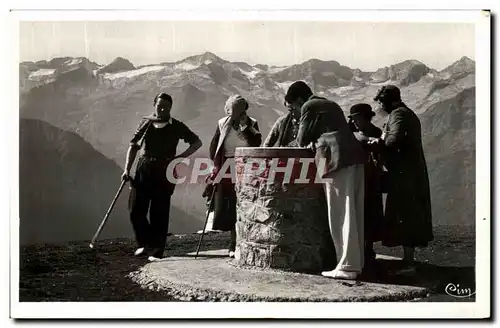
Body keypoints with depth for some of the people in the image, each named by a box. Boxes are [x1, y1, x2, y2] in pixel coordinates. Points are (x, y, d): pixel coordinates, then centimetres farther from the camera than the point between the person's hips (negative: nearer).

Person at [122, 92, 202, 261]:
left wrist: (180, 157, -6)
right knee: (135, 210, 0)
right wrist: (127, 169, 1)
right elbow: (133, 146, 10)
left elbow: (197, 142, 7)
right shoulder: (146, 123, 9)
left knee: (159, 213, -1)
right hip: (144, 170, 2)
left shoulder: (176, 126, 4)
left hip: (164, 172, -2)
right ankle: (145, 243, 22)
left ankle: (156, 251, 9)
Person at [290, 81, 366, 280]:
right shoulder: (331, 105, 26)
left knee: (341, 215, -7)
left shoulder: (309, 106, 1)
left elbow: (302, 140, 3)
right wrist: (314, 140, 26)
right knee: (355, 214, 10)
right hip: (355, 156, 9)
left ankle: (347, 266, -6)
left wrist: (306, 140, 23)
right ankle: (357, 262, 15)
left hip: (338, 159, -9)